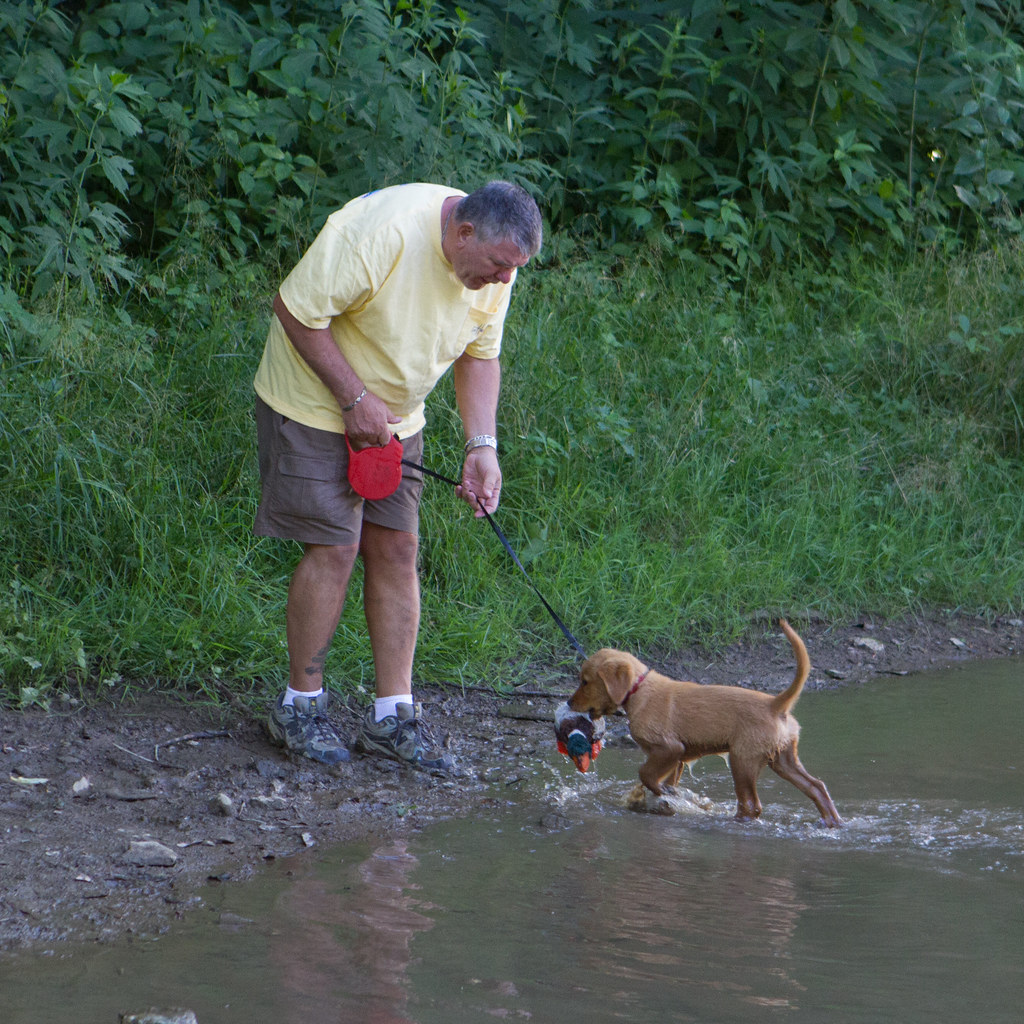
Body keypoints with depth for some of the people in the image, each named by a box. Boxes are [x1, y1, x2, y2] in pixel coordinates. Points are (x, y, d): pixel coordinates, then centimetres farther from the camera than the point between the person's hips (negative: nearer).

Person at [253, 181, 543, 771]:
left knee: (396, 549, 2)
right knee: (334, 548, -11)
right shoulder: (382, 232, -32)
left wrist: (482, 447, -8)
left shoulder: (496, 264, -8)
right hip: (315, 406, -7)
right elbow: (296, 308, -25)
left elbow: (480, 355, 5)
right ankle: (301, 707, 4)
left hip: (392, 418, 7)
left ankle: (393, 716, 7)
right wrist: (355, 399, -25)